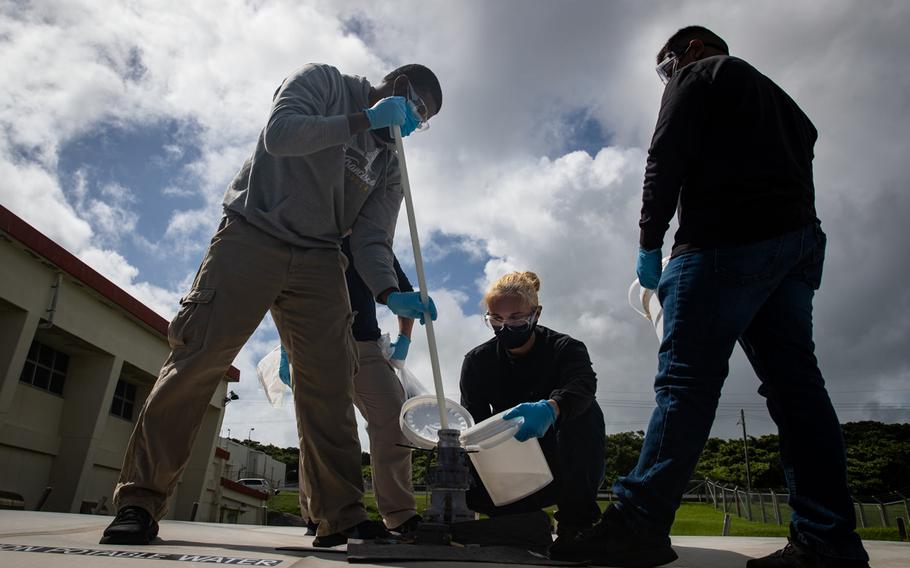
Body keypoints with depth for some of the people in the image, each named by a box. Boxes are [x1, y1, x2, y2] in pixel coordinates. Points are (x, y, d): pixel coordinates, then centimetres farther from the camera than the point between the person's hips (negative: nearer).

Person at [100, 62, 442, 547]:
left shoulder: (390, 163, 13)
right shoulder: (322, 81, 5)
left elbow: (371, 241, 1)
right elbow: (279, 134, -15)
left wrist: (390, 295, -18)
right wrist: (364, 119, -15)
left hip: (317, 262, 4)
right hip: (251, 237, -4)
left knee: (329, 381, -7)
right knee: (198, 356, -12)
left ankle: (341, 516, -3)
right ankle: (139, 501, -1)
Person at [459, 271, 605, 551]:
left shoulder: (565, 348, -13)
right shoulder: (478, 360, -3)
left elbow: (582, 383, -37)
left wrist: (549, 409, -60)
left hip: (565, 470, -2)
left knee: (585, 412, -31)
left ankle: (576, 518, -18)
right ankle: (526, 521, 2)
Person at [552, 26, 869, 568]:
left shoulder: (699, 75, 11)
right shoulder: (776, 95, 34)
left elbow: (667, 159, -4)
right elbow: (801, 161, 25)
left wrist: (649, 243, 0)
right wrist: (791, 250, 19)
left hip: (726, 239, -8)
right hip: (799, 239, 8)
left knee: (687, 376, -15)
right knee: (795, 382, 1)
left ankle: (639, 523, -17)